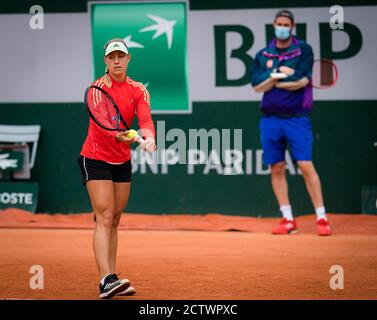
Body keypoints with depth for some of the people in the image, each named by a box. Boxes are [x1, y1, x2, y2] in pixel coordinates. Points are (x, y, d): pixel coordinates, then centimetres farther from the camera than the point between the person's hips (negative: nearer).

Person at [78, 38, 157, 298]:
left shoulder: (138, 90, 2)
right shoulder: (98, 88, -11)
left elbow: (145, 119, -14)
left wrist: (149, 136, -37)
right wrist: (119, 135, -46)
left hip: (122, 161, 5)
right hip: (96, 158, -5)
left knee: (115, 220, 8)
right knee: (104, 218, -16)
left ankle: (112, 282, 12)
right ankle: (106, 280, -24)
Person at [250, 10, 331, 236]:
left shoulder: (304, 50, 1)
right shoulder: (263, 56, 10)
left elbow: (301, 80, -11)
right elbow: (257, 86, 0)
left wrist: (274, 81, -5)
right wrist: (278, 72, -13)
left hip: (297, 117, -3)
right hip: (270, 119, 4)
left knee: (306, 166, -10)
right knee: (277, 169, 4)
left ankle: (322, 218, -6)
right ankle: (288, 220, 10)